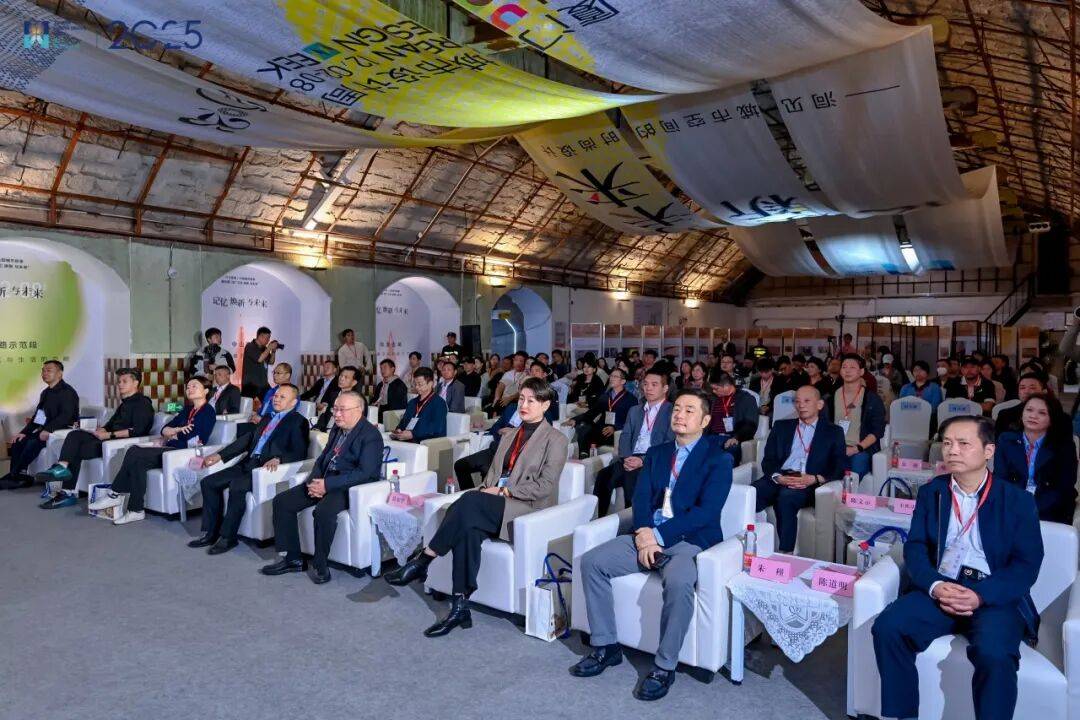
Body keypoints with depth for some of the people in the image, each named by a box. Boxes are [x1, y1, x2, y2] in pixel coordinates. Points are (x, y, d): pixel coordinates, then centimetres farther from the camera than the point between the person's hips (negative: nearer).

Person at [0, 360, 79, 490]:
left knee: (33, 443, -25)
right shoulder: (45, 392, 17)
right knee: (18, 442, -9)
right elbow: (37, 416, 17)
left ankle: (14, 475, -13)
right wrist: (24, 432, 3)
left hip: (62, 431, -9)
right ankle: (16, 477, -9)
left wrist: (48, 430, -31)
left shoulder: (67, 392, -10)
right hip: (45, 430, 9)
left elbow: (66, 416, -22)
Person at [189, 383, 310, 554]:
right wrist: (219, 455, 15)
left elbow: (299, 453, -11)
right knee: (208, 482, -3)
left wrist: (278, 459, -29)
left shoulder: (298, 421, -1)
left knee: (237, 486, -31)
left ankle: (228, 537, -16)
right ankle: (211, 532, 4)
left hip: (267, 468, -8)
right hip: (248, 464, 8)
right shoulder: (267, 418, 24)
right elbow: (247, 439, 24)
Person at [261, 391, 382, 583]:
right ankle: (293, 559, 7)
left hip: (351, 487, -9)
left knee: (323, 511, -35)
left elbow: (364, 472, -21)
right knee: (282, 502, -1)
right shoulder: (337, 429, 14)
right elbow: (322, 458, 19)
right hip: (325, 481, 9)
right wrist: (314, 480, -3)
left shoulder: (371, 435, -12)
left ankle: (321, 565, -14)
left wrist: (328, 484, -24)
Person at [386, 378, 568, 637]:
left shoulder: (556, 440, 2)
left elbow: (545, 486, -8)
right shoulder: (508, 437, 23)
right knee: (468, 528, -29)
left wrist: (504, 491, -13)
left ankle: (422, 560, -22)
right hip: (494, 506, 6)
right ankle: (460, 607, -29)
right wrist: (488, 490, -3)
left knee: (469, 500, -31)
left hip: (530, 509, -5)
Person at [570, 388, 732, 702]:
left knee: (678, 581, -36)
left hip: (690, 541, -5)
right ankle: (605, 646, 0)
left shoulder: (719, 460, -1)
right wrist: (643, 533, -14)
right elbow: (641, 497, 7)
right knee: (591, 561, -13)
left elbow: (707, 511, -12)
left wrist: (659, 535, -18)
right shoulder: (656, 453, 16)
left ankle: (665, 666, -16)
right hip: (648, 535, 5)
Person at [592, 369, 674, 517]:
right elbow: (625, 437, 15)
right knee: (604, 474, -24)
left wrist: (643, 460, -17)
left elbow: (670, 444, -5)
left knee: (631, 477, -35)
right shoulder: (634, 411, 25)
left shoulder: (673, 412, 6)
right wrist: (626, 458, -7)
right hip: (630, 459, 5)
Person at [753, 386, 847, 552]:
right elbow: (768, 460, 13)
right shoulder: (781, 426, 24)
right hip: (778, 480, 3)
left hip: (808, 485, -2)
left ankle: (786, 554, -34)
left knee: (785, 497, -37)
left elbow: (841, 468, 6)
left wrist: (815, 479, -12)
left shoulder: (833, 432, 18)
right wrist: (778, 477, -9)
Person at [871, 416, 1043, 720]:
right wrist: (935, 585, -17)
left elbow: (1027, 564, -5)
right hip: (938, 590, 3)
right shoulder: (930, 492, 10)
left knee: (995, 654, -32)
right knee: (888, 628, -22)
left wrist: (980, 596, -20)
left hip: (996, 597, -2)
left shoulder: (1018, 500, 2)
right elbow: (915, 548, 4)